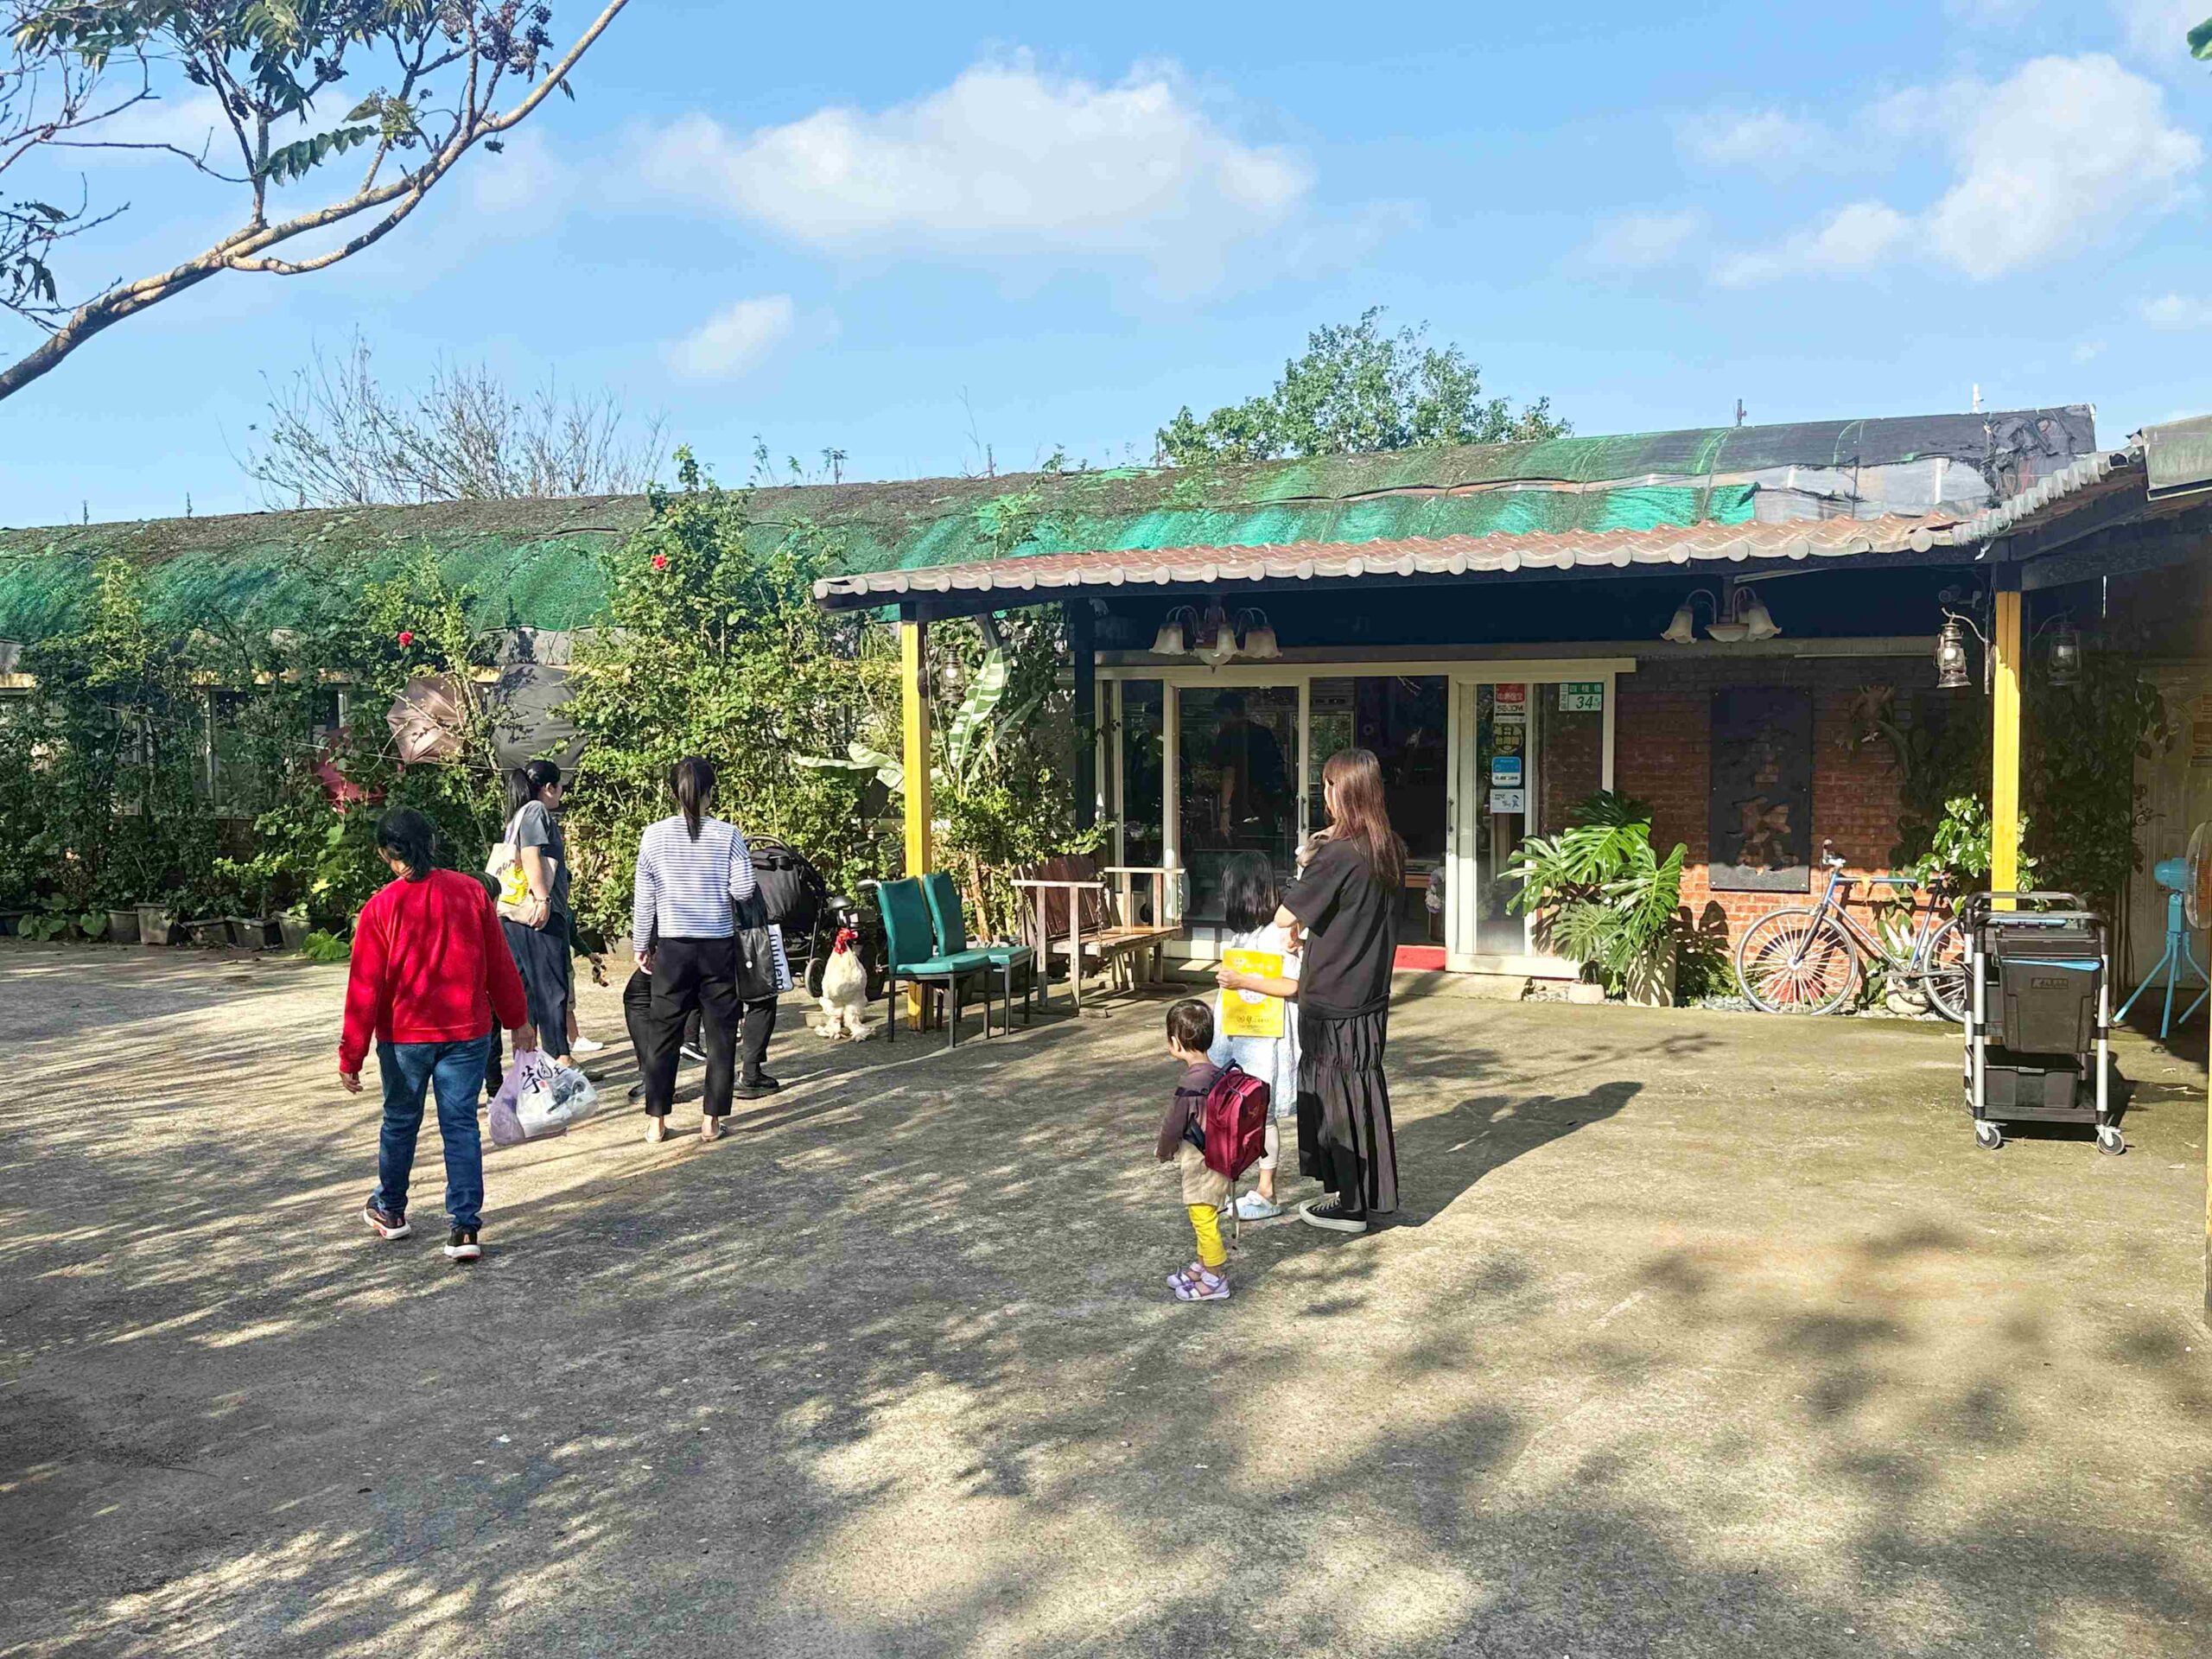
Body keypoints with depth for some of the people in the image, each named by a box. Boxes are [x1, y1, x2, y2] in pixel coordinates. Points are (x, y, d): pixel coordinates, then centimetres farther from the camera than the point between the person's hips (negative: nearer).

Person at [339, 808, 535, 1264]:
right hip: (467, 1032, 1)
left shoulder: (379, 909, -10)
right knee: (461, 1126, 4)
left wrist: (350, 1057, -1)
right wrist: (517, 1020, 12)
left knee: (400, 1123, 18)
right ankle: (465, 1227, -2)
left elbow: (365, 989, -8)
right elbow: (500, 963, 2)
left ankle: (390, 1210, 37)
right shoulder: (471, 891, -5)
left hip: (403, 1037, -1)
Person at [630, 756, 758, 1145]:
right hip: (718, 946, 0)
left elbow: (643, 899, 0)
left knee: (662, 1033, 9)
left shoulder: (654, 836, -4)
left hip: (672, 947, 1)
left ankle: (656, 1121, 12)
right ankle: (711, 1120, 10)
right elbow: (743, 891, -8)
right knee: (720, 1033, 8)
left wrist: (640, 945, 9)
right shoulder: (727, 835, -6)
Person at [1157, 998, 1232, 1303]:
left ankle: (1215, 1280, 16)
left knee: (1204, 1221, 5)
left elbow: (1173, 1126, -17)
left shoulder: (1190, 1084, -26)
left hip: (1200, 1165, -9)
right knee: (1203, 1221, 23)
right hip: (1216, 1157, 9)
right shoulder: (1217, 1074, 0)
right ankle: (1202, 1265, 37)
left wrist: (1162, 1150, 2)